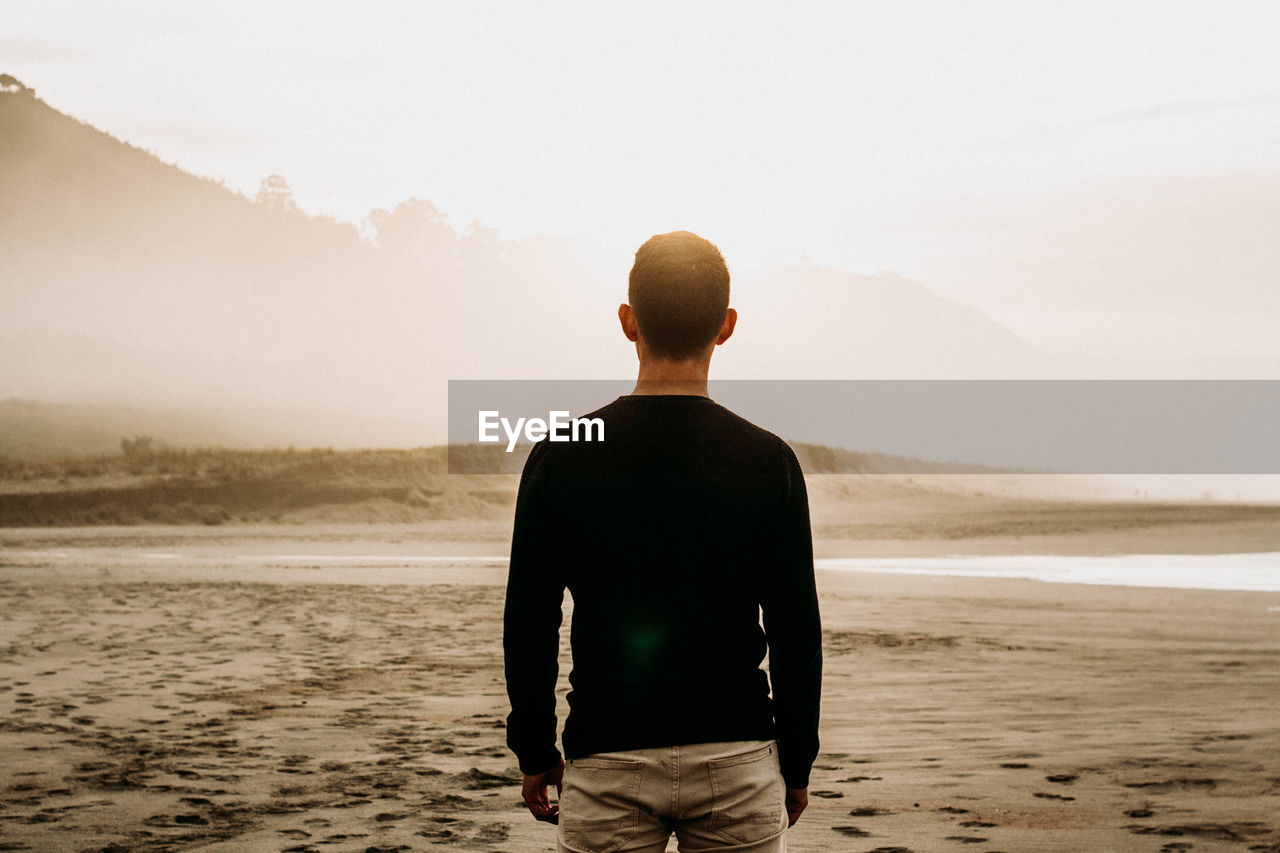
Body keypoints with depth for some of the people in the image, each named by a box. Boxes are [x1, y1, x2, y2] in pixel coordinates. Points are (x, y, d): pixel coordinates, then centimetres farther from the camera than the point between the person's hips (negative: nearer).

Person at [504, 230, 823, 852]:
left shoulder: (560, 458, -4)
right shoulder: (767, 461, -4)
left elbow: (528, 626, 0)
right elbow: (796, 633, 0)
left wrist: (536, 754, 11)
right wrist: (797, 765, 11)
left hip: (608, 763, 0)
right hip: (737, 759, 0)